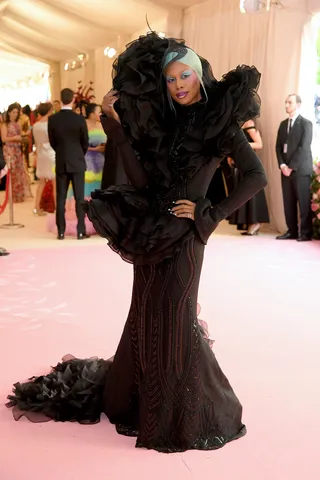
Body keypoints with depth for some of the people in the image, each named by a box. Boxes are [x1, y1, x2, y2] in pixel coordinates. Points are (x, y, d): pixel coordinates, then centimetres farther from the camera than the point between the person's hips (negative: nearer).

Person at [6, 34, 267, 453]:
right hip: (150, 233, 5)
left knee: (174, 321, 1)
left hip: (183, 235, -4)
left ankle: (188, 414, 19)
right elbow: (140, 178, -3)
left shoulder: (221, 122, -6)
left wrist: (210, 214, -14)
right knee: (146, 318, 14)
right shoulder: (160, 122, 7)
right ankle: (136, 399, 33)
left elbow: (256, 176, -13)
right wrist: (116, 125, -9)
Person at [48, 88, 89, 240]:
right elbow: (85, 142, -1)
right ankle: (81, 231, 2)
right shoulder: (79, 119, -10)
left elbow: (52, 142, 5)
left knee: (61, 198, 6)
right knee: (79, 197, 2)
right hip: (77, 162, -2)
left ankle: (61, 231, 7)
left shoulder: (52, 119, -4)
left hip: (60, 163, 2)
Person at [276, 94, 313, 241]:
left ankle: (306, 233, 1)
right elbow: (278, 146, 12)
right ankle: (292, 231, 10)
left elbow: (303, 148, -12)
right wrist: (282, 165, -3)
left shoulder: (306, 123, -3)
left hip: (300, 169, -6)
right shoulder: (283, 124, 16)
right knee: (288, 202, 4)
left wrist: (291, 167, -14)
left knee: (303, 202, -4)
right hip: (286, 169, 6)